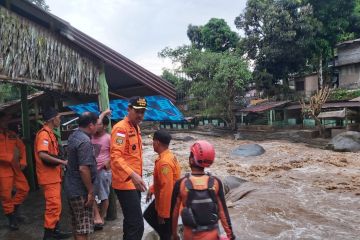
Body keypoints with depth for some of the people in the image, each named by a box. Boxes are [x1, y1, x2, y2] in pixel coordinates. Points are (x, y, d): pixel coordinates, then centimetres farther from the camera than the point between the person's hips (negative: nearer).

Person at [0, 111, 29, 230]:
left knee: (24, 189, 8)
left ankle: (14, 209, 28)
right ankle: (12, 218, 18)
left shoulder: (12, 135, 9)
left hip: (15, 168, 5)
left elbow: (22, 147, 13)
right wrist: (10, 157, -24)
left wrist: (23, 162, 2)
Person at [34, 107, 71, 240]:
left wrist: (61, 163, 14)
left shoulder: (49, 133, 15)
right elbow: (42, 155, -29)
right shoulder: (44, 134, -16)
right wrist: (62, 162, -27)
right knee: (53, 205, -6)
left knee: (56, 204, 16)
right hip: (49, 176, -10)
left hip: (54, 175, 10)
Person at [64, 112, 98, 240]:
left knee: (77, 225, 22)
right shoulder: (85, 141, -23)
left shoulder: (74, 135, 7)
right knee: (83, 229, 0)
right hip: (80, 190, -10)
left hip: (72, 187, 10)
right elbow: (83, 169, -28)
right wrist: (90, 192, -20)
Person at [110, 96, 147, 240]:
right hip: (125, 183, -9)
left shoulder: (136, 127, 13)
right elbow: (115, 156, -26)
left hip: (134, 183, 9)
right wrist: (132, 175, -36)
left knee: (131, 221, 20)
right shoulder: (121, 128, -16)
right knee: (137, 224, -10)